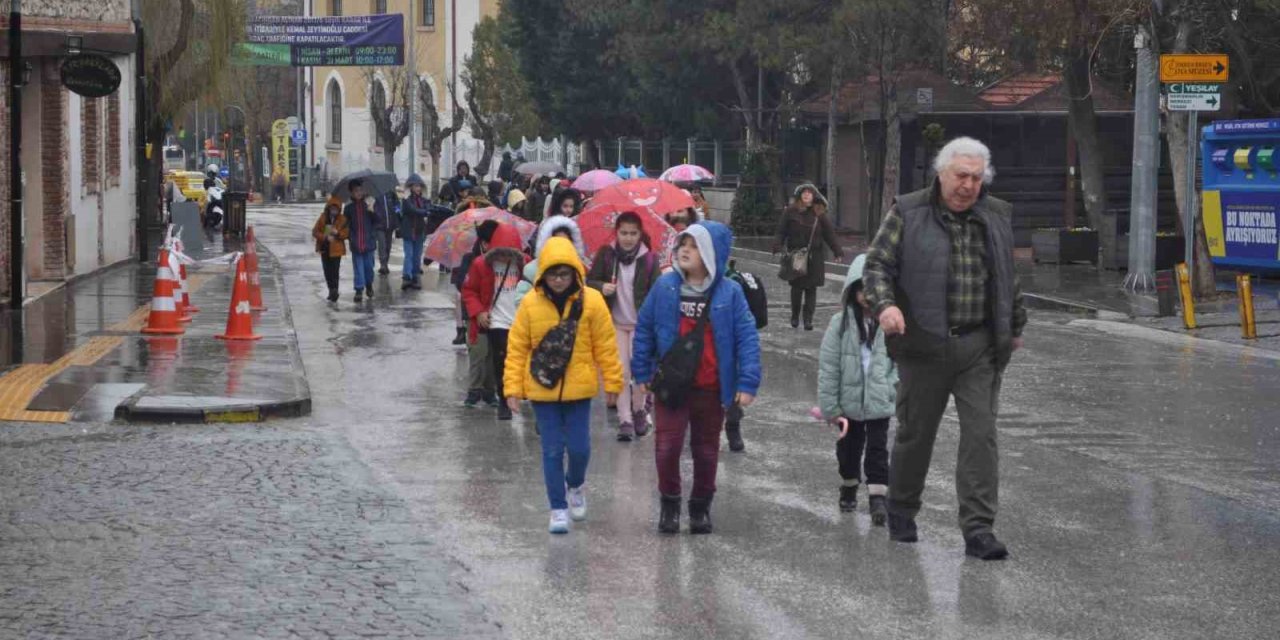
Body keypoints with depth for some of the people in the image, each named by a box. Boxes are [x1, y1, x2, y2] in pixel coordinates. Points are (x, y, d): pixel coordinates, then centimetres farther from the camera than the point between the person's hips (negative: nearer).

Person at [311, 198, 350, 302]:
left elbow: (347, 233, -3)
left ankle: (334, 292, -7)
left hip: (336, 249, -3)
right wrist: (325, 237, -16)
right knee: (327, 271, 11)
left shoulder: (342, 219, -3)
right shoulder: (322, 218, 1)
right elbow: (315, 232, -1)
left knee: (334, 271, -10)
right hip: (324, 249, 3)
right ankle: (332, 291, 24)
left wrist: (337, 233, -22)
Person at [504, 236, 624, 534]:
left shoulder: (591, 301, -7)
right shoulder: (531, 303, -5)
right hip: (542, 390, 0)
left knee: (579, 448, 2)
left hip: (578, 389, 0)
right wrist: (513, 387, -3)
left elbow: (605, 345, 0)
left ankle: (575, 485, 34)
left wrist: (612, 382, 2)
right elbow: (517, 348, 0)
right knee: (552, 451, 3)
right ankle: (559, 509, 14)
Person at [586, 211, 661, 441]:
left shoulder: (649, 259, -5)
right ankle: (625, 420, 2)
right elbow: (589, 281, 1)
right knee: (621, 371, -2)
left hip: (641, 323, -1)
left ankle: (639, 411, 19)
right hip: (615, 323, 1)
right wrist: (601, 287, -21)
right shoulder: (606, 254, -2)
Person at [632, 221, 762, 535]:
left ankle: (701, 507, 29)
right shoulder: (665, 287, -3)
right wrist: (642, 374, 4)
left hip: (711, 389, 0)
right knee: (667, 448, -4)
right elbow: (644, 329, 4)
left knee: (706, 450, 12)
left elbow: (747, 338, -6)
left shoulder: (729, 293, -7)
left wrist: (747, 383, -12)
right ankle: (669, 504, 17)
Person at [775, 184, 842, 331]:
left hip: (814, 257, 1)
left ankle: (808, 319, 2)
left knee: (811, 288, 0)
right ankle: (795, 316, 21)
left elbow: (829, 233, 5)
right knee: (797, 287, 5)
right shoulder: (791, 212, -2)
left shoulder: (819, 213, 3)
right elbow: (781, 232, -3)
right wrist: (778, 248, -15)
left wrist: (837, 251, 4)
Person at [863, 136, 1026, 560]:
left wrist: (1015, 326, 27)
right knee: (915, 432, 8)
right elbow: (877, 264, -3)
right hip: (924, 344, -2)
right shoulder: (907, 214, -1)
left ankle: (978, 529, -6)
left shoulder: (997, 217, 11)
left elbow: (1009, 278, 22)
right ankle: (901, 512, 29)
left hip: (980, 347, 2)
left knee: (981, 434, -6)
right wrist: (884, 304, -21)